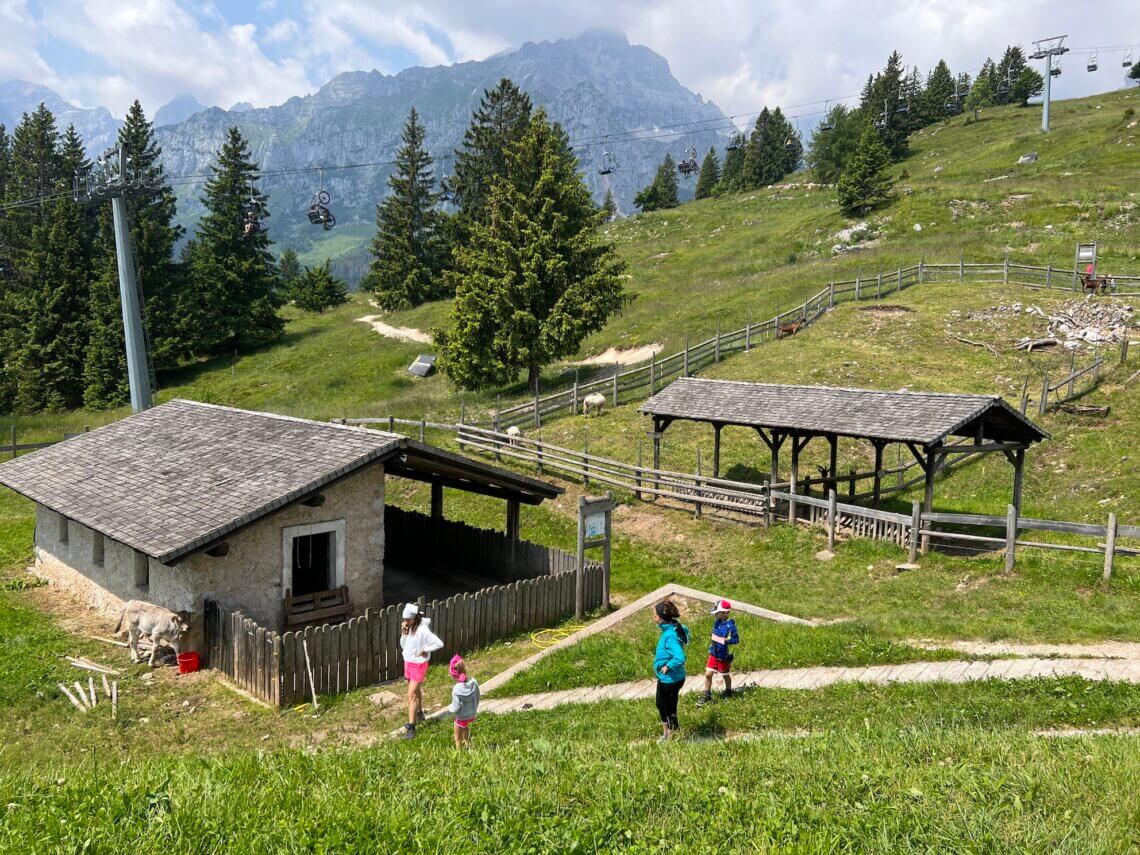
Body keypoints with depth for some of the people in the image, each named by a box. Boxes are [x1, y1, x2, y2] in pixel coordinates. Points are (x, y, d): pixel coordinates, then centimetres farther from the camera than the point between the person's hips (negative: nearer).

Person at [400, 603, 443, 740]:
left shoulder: (423, 630, -25)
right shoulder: (409, 628, -4)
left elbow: (439, 643, -26)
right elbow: (403, 645, 2)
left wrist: (425, 650, -19)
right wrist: (403, 633, -13)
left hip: (418, 665, -7)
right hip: (408, 662, 7)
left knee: (411, 695, -8)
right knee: (416, 690, 25)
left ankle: (411, 726, -3)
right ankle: (419, 713, 46)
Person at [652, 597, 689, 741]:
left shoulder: (670, 635, -31)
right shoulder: (675, 627, -3)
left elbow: (679, 658, -42)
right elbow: (685, 630, 21)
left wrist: (668, 666, -24)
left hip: (670, 679, -10)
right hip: (665, 678, 10)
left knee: (669, 708, 10)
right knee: (660, 704, 26)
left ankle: (672, 735, 30)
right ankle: (666, 731, 44)